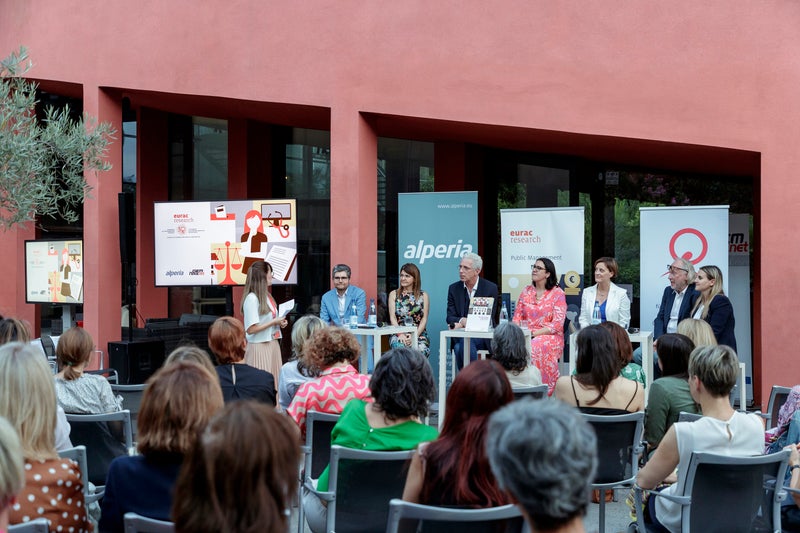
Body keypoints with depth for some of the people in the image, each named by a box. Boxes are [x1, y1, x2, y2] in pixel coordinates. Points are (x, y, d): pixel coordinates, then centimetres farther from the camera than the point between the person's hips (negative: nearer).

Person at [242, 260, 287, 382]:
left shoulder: (267, 296, 12)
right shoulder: (252, 298, -14)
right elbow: (250, 329, -17)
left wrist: (280, 322, 6)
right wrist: (274, 322, -14)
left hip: (273, 344, 8)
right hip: (259, 347, -8)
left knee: (275, 380, 6)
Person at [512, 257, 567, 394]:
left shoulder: (558, 293, 1)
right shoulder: (526, 291, 17)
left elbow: (557, 324, -7)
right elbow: (517, 317, 16)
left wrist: (534, 333, -16)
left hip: (550, 336, -4)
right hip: (526, 336, 4)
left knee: (533, 347, -38)